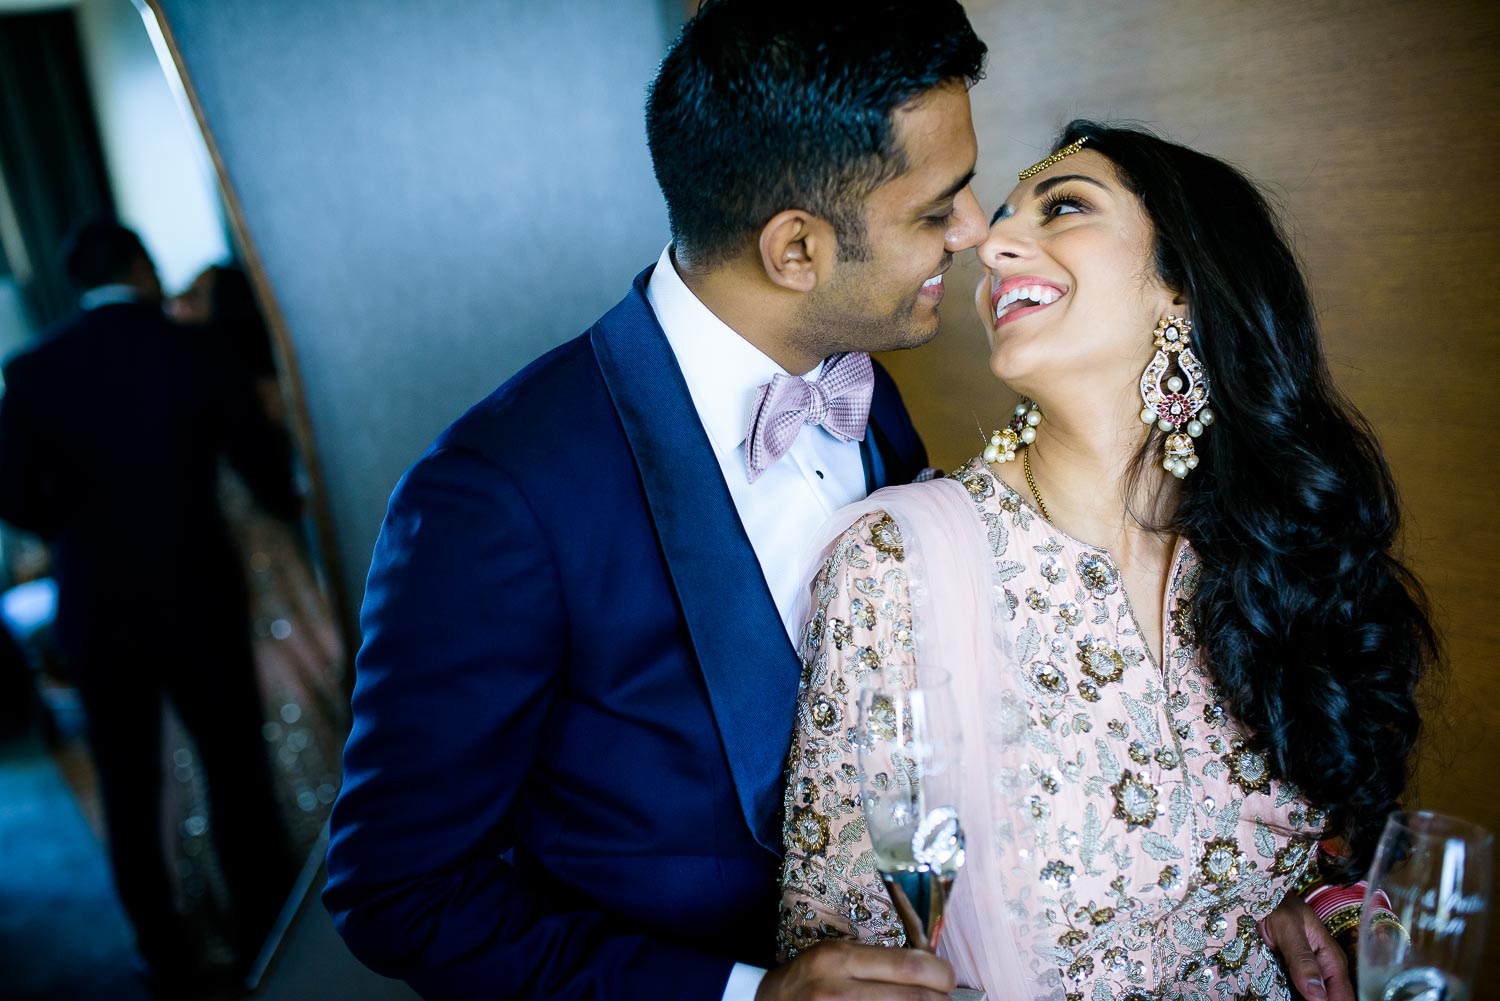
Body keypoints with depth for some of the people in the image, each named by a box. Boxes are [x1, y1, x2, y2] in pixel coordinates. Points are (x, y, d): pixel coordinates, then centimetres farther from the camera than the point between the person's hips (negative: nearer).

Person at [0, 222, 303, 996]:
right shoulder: (196, 357, -8)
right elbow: (268, 473, -3)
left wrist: (78, 531, 15)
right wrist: (292, 506, 19)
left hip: (94, 611, 2)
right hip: (198, 603, -2)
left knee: (127, 791, 16)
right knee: (237, 774, 13)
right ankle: (268, 938, 25)